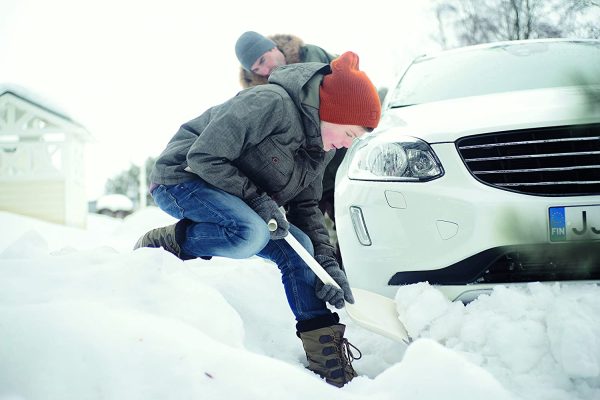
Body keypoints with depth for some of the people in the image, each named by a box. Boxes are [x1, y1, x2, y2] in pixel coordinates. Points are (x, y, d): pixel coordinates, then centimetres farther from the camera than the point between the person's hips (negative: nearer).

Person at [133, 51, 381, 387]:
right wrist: (257, 199, -25)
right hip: (182, 179, -8)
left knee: (297, 248, -6)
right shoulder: (271, 104, -25)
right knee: (250, 233, -35)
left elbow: (306, 206, 8)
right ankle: (162, 246, -15)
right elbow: (203, 157, -26)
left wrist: (328, 263, -5)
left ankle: (324, 348, -1)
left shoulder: (320, 147, 3)